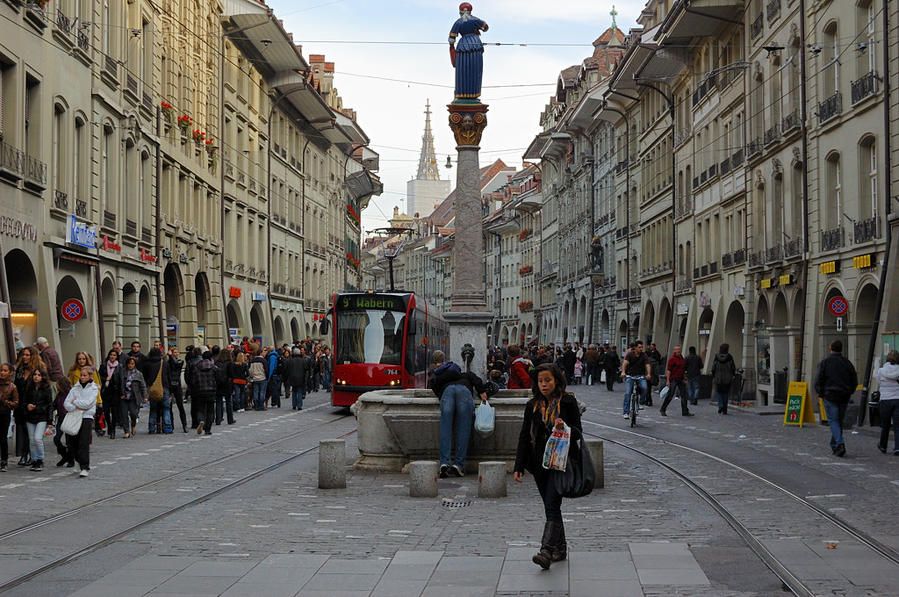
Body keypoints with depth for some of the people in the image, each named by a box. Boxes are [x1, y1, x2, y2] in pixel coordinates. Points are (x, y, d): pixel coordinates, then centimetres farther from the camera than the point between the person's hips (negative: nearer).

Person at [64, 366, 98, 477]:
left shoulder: (94, 389, 3)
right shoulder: (75, 388, 12)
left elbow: (87, 403, -9)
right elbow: (66, 403, 3)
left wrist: (75, 401, 0)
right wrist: (76, 408, -12)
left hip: (86, 417, -4)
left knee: (84, 443, -12)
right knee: (72, 441, 3)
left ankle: (84, 468, -15)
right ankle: (77, 461, 26)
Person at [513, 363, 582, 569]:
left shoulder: (568, 402, -2)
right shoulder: (533, 406, 8)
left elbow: (578, 432, 1)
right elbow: (524, 436, 8)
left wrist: (564, 427, -22)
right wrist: (518, 466, 2)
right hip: (539, 463, 5)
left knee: (551, 506, -15)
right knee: (551, 507, 12)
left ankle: (547, 551, -24)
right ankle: (560, 547, 24)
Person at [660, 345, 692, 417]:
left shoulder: (682, 358, 13)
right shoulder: (672, 359, -10)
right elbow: (668, 370, -14)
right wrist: (668, 380, -19)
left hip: (680, 379, 7)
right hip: (673, 379, -7)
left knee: (684, 395, 3)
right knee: (670, 395, -2)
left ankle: (685, 412, 7)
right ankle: (662, 410, 12)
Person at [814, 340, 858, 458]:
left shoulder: (825, 362, -5)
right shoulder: (847, 363, 6)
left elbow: (818, 380, -8)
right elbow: (855, 381, 8)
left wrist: (820, 393, 3)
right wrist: (848, 393, 17)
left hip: (830, 396, -4)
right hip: (844, 397, 4)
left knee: (833, 420, -4)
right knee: (839, 421, 14)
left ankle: (840, 444, -22)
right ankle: (834, 445, 23)